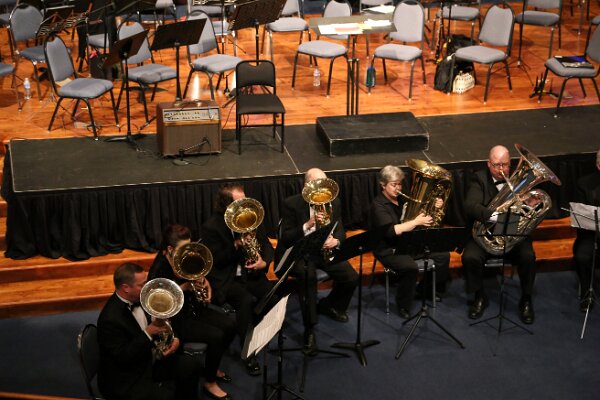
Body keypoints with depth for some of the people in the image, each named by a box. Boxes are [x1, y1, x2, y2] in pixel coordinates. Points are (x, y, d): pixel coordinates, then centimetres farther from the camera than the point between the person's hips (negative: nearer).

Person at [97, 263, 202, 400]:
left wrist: (174, 339, -9)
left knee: (190, 365, 0)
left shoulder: (140, 299, -2)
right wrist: (149, 332, -30)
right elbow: (122, 357, -27)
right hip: (125, 379, -8)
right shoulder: (111, 318, -27)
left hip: (150, 360, 8)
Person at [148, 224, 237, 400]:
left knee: (229, 325, -4)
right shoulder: (159, 269, -25)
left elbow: (200, 278, 12)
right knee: (216, 336, -21)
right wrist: (186, 287, -27)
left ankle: (213, 367, 18)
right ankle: (210, 383, -2)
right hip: (174, 320, -8)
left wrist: (205, 284, -11)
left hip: (192, 308, 8)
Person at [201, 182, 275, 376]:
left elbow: (266, 245, 10)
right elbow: (215, 261, -11)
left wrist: (264, 262, -12)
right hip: (225, 279, -4)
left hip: (251, 273, 4)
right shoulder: (211, 227, -8)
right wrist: (236, 245, -22)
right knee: (247, 300, -34)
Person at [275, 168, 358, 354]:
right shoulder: (291, 204, -10)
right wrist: (307, 225, -29)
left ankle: (329, 305, 18)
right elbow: (285, 238, -14)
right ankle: (309, 330, -26)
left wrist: (336, 240, -17)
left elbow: (340, 230, 8)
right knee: (308, 276, -37)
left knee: (351, 277, -16)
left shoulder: (333, 202, 5)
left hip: (324, 250, 5)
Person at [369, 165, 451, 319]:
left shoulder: (402, 198, 7)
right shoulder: (378, 205, -16)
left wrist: (435, 207, -3)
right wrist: (416, 222, -29)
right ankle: (403, 305, -14)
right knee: (410, 267, -34)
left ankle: (428, 290, 18)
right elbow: (390, 231, -29)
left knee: (443, 255, 0)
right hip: (389, 250, -8)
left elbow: (423, 212, 18)